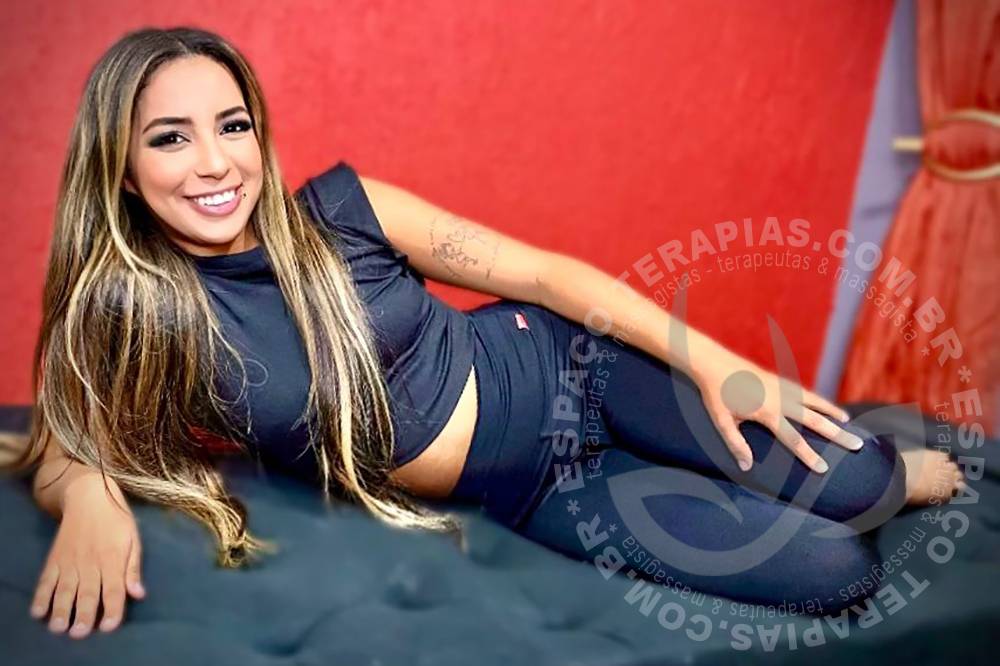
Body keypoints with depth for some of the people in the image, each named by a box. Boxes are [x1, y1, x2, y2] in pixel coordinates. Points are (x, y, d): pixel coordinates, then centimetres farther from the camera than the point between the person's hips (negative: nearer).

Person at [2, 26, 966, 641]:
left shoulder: (339, 209, -13)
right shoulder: (126, 321, -13)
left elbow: (543, 272, -8)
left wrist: (714, 365, -10)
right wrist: (90, 496, -32)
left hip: (565, 367, 1)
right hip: (540, 492, 0)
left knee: (841, 484, -10)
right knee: (829, 570, -8)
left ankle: (907, 473, 30)